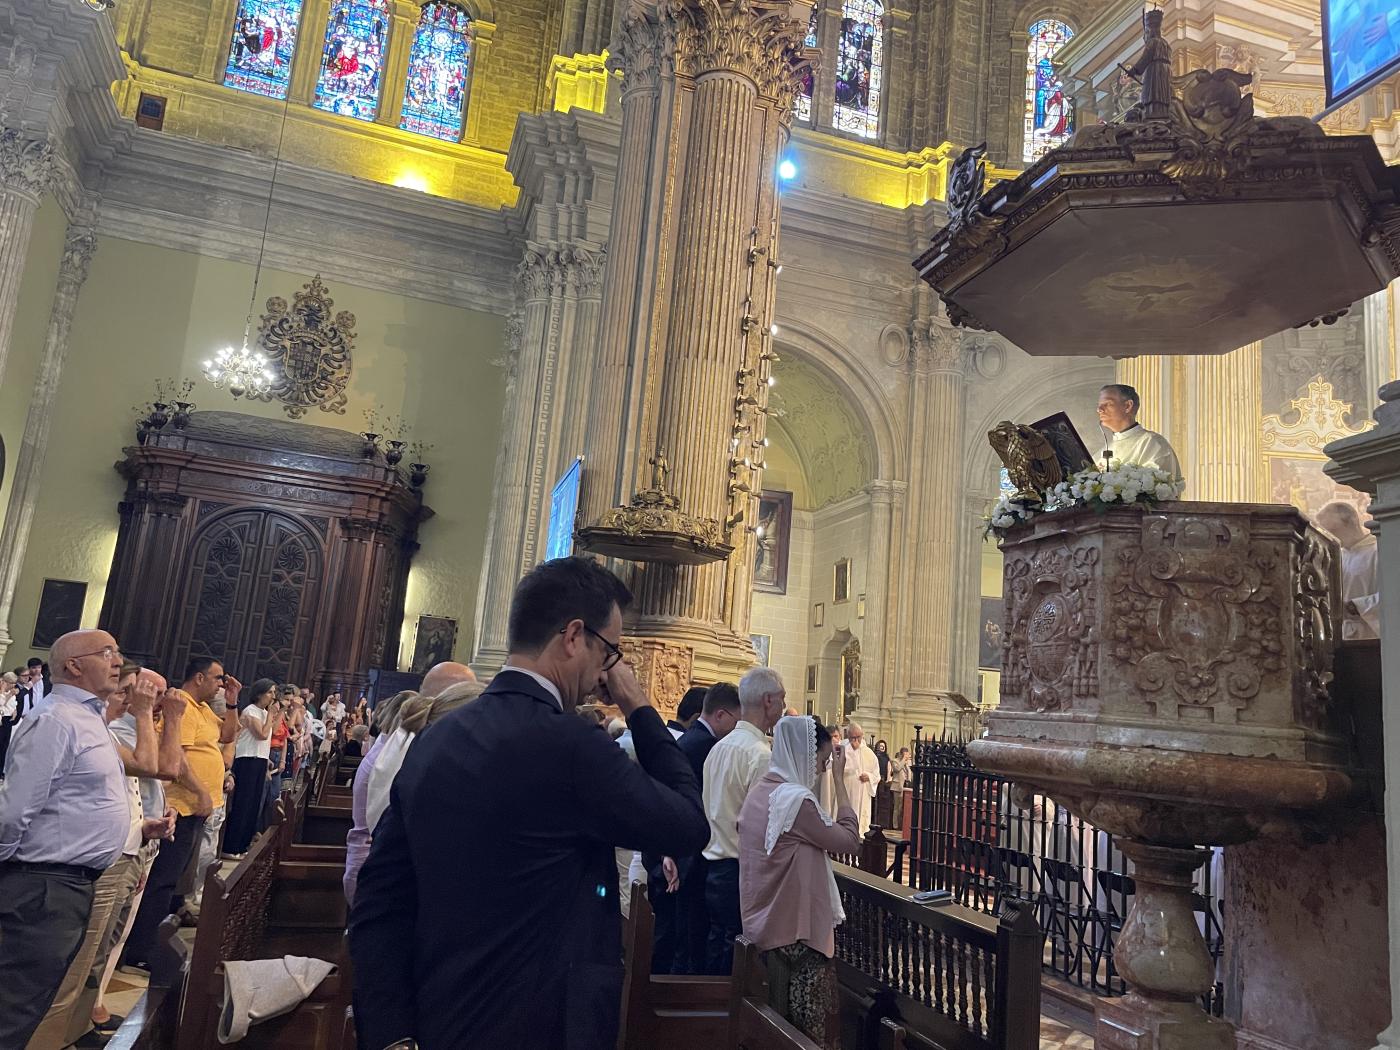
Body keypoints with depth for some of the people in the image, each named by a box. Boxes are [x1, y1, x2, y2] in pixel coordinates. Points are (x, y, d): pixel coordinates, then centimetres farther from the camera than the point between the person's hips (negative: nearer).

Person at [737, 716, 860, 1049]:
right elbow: (849, 839, -15)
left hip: (768, 922, 9)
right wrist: (840, 779, -11)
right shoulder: (796, 798, -22)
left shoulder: (760, 791, 5)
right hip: (797, 928, -9)